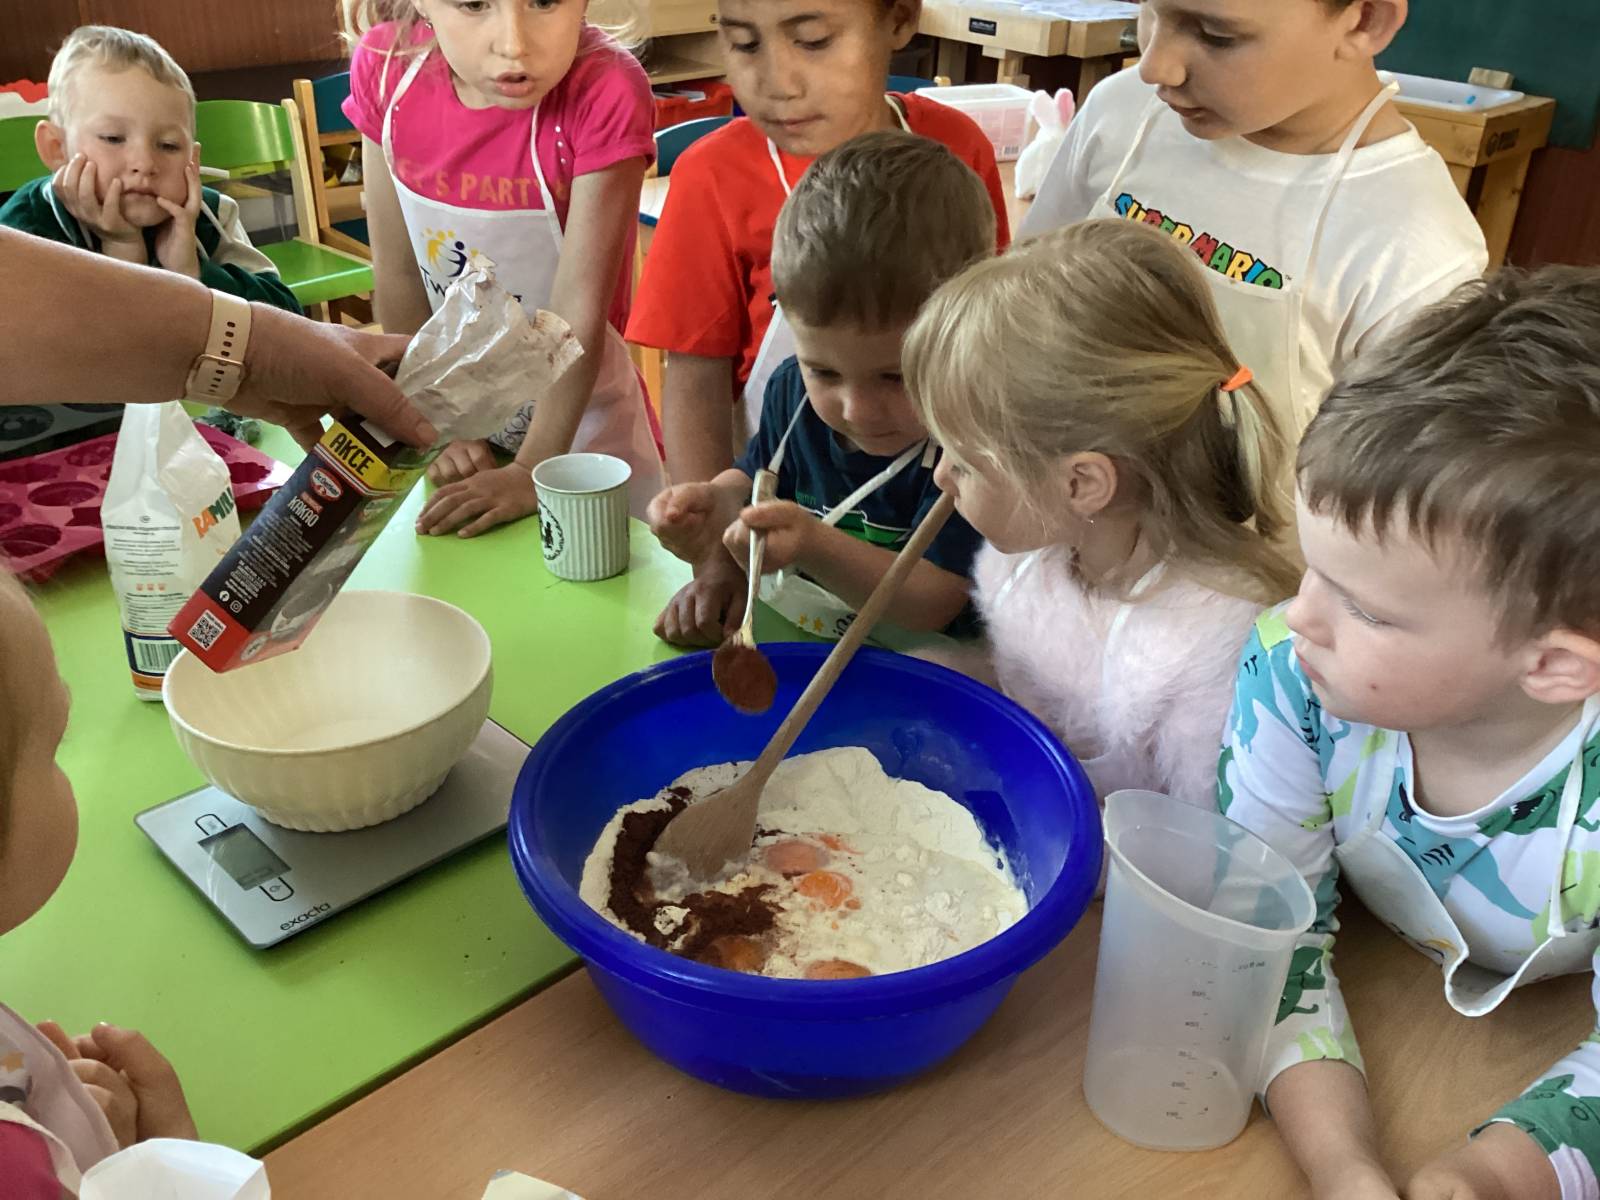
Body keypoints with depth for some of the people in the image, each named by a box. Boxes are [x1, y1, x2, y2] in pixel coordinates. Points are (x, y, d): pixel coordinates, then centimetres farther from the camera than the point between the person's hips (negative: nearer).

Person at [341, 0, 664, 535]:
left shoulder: (605, 94, -25)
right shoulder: (385, 66, -15)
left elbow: (580, 308, -26)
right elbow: (399, 275, -9)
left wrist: (535, 470, -27)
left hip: (580, 420, -3)